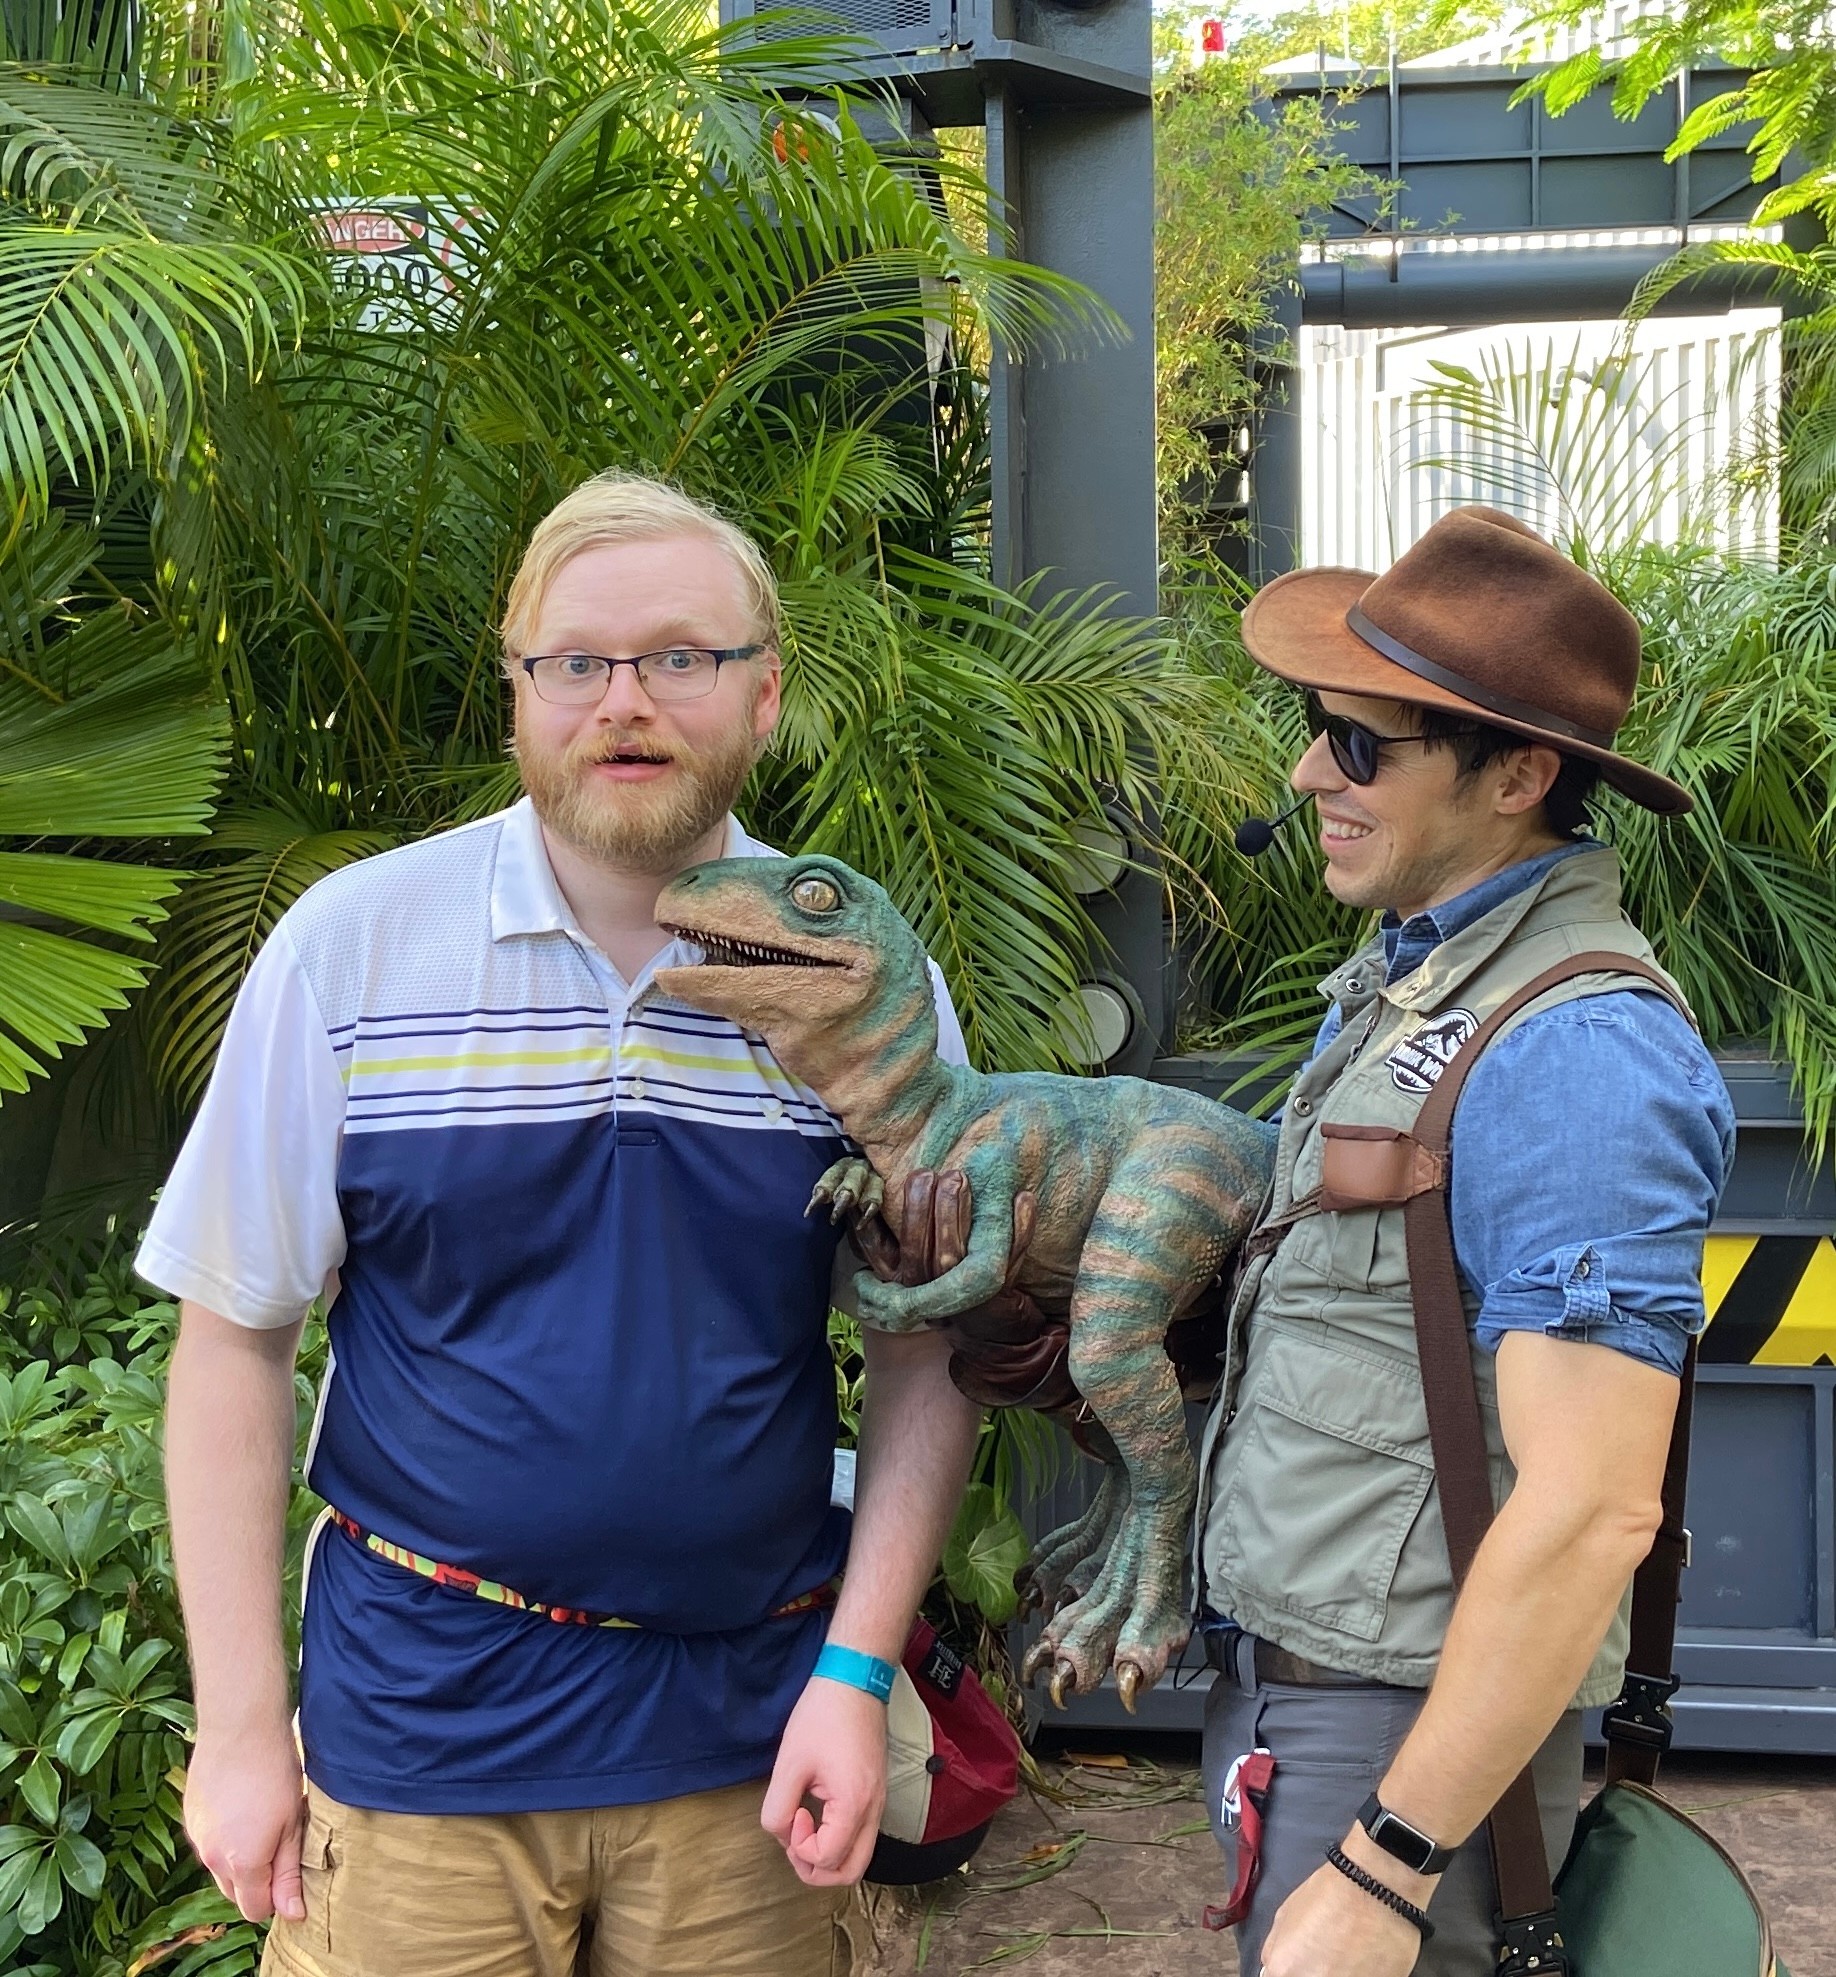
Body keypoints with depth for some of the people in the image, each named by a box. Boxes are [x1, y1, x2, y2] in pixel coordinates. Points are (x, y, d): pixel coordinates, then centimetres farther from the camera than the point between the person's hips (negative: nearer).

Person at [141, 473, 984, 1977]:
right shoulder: (348, 946, -7)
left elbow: (927, 1356, 1)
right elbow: (234, 1341, -3)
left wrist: (858, 1672, -6)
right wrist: (239, 1726, -4)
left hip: (749, 1733, 1)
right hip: (417, 1727, -1)